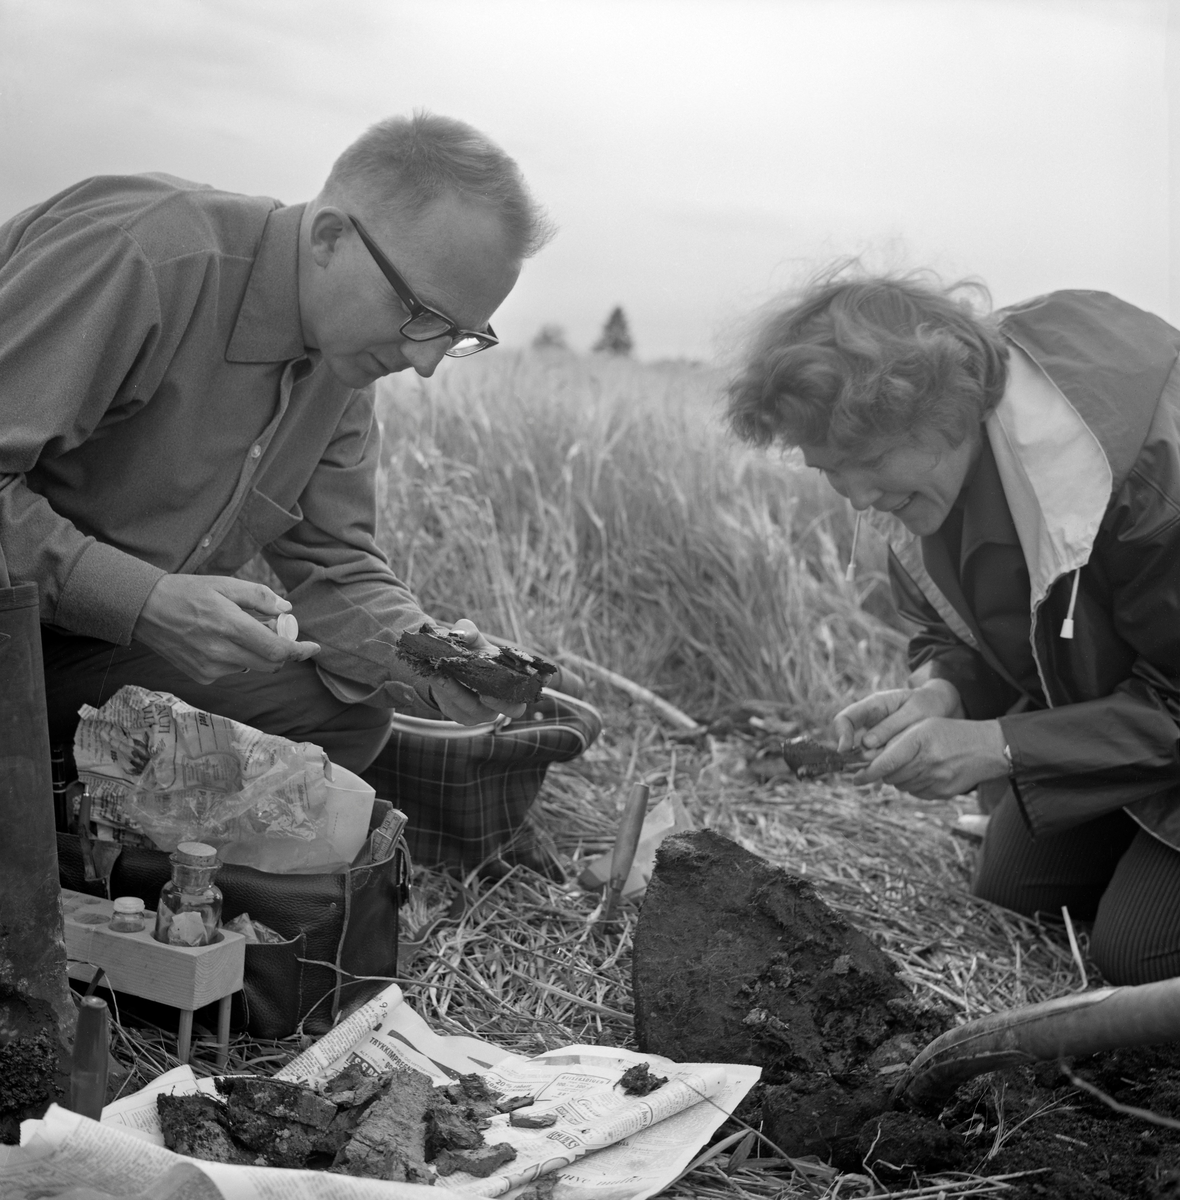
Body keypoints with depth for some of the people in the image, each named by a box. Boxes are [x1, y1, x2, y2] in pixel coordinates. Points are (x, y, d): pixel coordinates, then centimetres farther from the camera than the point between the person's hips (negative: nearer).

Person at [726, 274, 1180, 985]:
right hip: (1088, 707, 7)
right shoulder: (920, 470, -12)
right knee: (1009, 890, 7)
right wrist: (939, 693, -22)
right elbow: (953, 632, 2)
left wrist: (997, 745, -34)